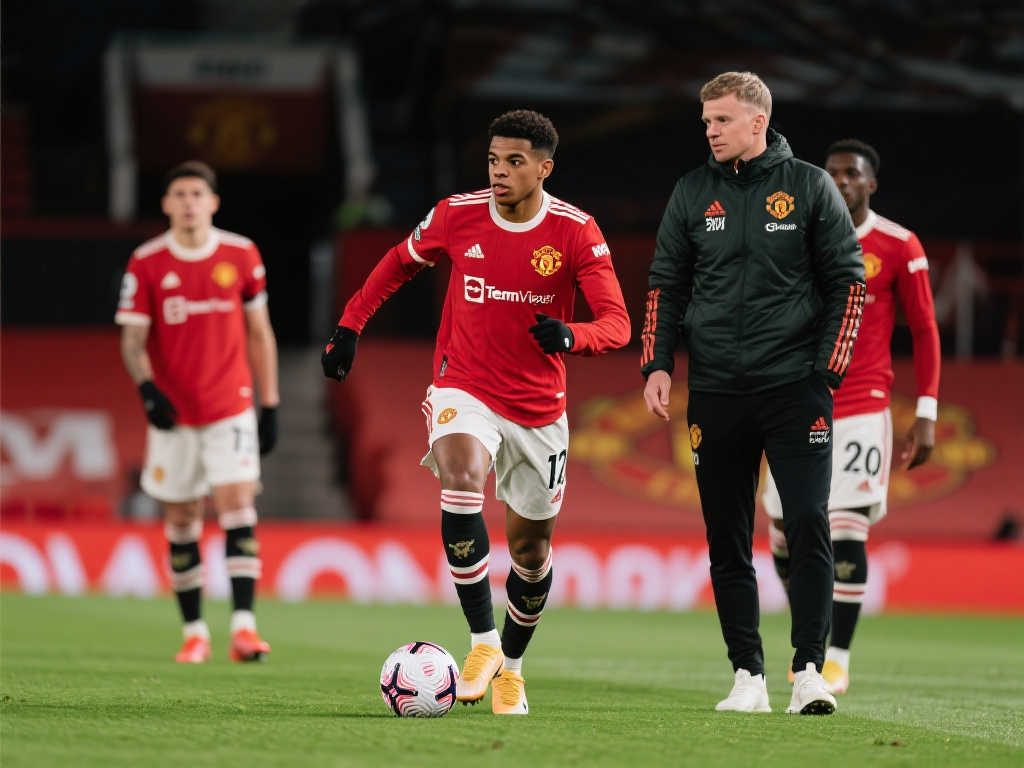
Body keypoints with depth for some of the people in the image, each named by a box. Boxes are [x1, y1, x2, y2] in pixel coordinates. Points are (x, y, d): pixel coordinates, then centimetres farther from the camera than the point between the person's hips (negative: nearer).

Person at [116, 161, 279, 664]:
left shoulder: (241, 255, 1)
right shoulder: (146, 263, -2)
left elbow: (259, 333, 9)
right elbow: (133, 339, -3)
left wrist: (270, 405, 7)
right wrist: (147, 389, -22)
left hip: (232, 409, 0)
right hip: (173, 413, 0)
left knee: (238, 506, -14)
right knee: (181, 523, 5)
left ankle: (243, 626, -19)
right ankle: (194, 632, 17)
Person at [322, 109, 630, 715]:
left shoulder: (576, 232, -12)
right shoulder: (457, 215, -7)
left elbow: (617, 324, -17)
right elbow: (399, 264, 13)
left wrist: (570, 336, -38)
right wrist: (350, 327, 7)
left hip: (539, 408, 1)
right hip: (464, 389, -1)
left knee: (531, 545, 11)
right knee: (461, 476, -32)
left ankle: (510, 665, 36)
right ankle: (483, 641, -29)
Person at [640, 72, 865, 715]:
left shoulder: (809, 186, 2)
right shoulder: (693, 193, 9)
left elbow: (848, 280, 3)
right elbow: (666, 285, 14)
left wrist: (828, 369, -5)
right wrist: (658, 364, 3)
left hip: (795, 385, -3)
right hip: (716, 390, 3)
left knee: (808, 523, -12)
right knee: (727, 540, 3)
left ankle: (810, 669, -8)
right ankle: (748, 675, 9)